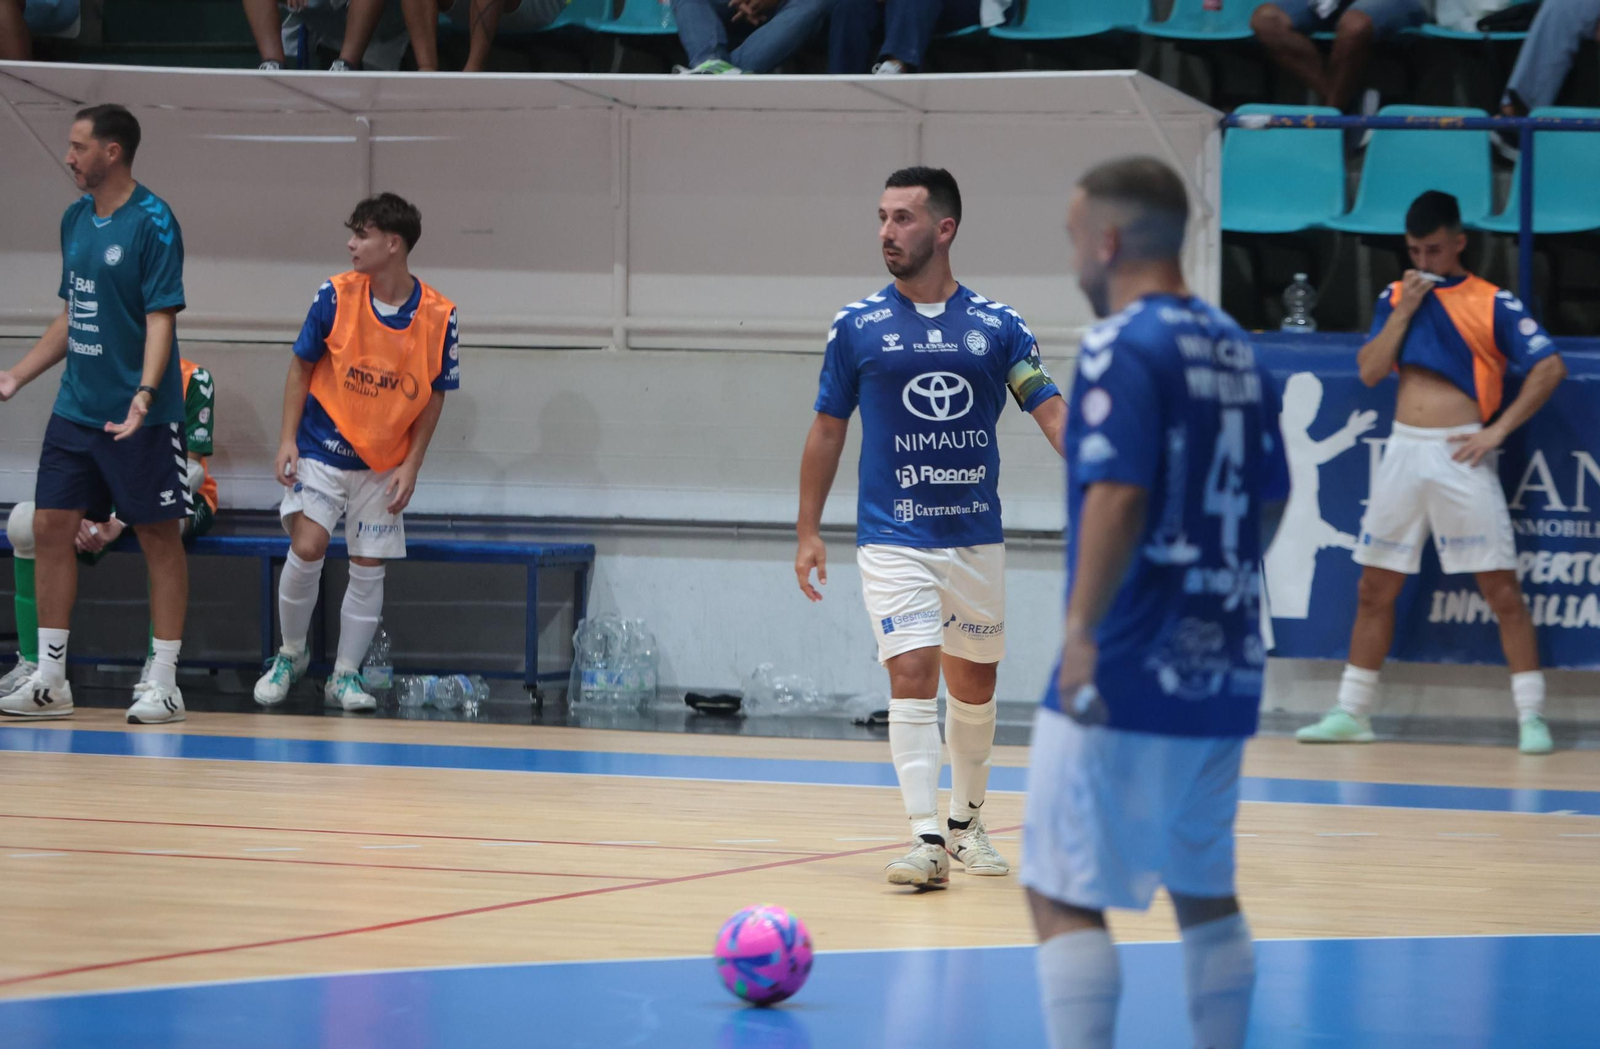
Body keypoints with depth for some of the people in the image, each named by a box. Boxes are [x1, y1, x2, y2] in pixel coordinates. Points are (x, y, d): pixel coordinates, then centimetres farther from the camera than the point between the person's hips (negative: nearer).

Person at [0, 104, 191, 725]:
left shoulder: (152, 223, -11)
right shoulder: (75, 219, 12)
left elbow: (161, 318, -17)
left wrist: (145, 393, -30)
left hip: (139, 417, -8)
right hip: (76, 409, 8)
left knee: (159, 537, 1)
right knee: (50, 527, 4)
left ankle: (164, 685, 6)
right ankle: (50, 683, 11)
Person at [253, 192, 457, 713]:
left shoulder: (438, 315, -9)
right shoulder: (335, 295, -10)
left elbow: (434, 396, 1)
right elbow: (301, 366, 1)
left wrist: (411, 466, -5)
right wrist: (288, 439, -6)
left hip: (384, 464, 1)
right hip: (323, 449, -1)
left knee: (369, 570, 3)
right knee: (307, 548, -13)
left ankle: (344, 676, 15)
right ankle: (290, 655, 9)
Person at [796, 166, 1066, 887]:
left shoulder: (997, 326, 1)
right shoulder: (857, 327, 1)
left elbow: (1051, 410, -5)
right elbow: (828, 429, 8)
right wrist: (808, 531, 6)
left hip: (976, 537, 2)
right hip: (893, 538, -2)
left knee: (974, 685, 13)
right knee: (911, 674, -16)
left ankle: (966, 821, 31)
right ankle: (926, 839, -19)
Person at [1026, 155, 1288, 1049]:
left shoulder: (1122, 348, -13)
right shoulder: (1235, 348, 11)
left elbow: (1119, 498, -24)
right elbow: (1270, 499, 18)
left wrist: (1083, 627, -23)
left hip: (1127, 675, -8)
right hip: (1224, 672, 8)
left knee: (1065, 896, -3)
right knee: (1207, 890, 17)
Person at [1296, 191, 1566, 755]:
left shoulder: (1492, 303, -3)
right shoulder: (1395, 298, 11)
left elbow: (1549, 366, -8)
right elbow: (1370, 371, 2)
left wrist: (1498, 429, -12)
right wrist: (1405, 309, -7)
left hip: (1460, 455, -4)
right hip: (1403, 450, 4)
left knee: (1502, 588, -6)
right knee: (1375, 589, 7)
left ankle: (1532, 717, -2)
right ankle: (1350, 713, 15)